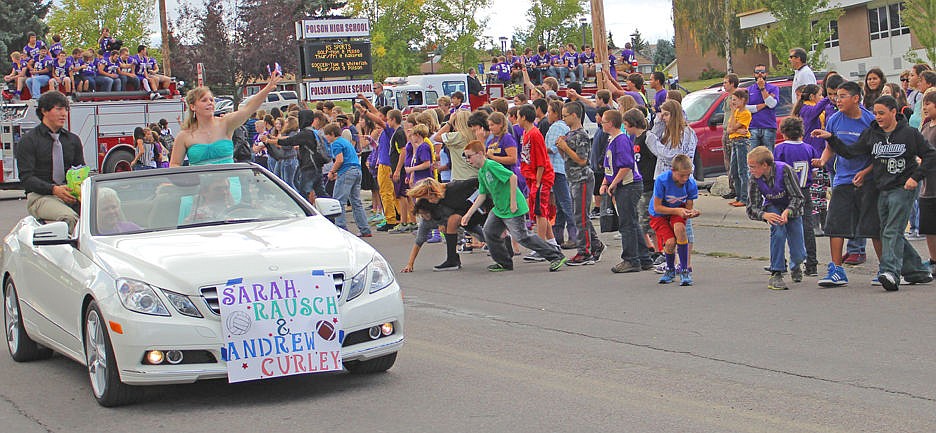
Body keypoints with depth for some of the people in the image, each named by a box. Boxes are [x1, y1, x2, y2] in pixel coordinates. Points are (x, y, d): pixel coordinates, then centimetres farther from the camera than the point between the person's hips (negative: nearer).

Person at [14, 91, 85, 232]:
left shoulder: (73, 140, 20)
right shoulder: (28, 141, 4)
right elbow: (26, 178, -4)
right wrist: (53, 189, -22)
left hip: (70, 195, 4)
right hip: (40, 196, -4)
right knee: (69, 217, -36)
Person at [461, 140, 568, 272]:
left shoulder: (491, 166, -18)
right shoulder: (481, 172, 10)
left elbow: (513, 177, -24)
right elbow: (482, 195, 17)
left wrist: (513, 202, -23)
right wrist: (468, 214, 14)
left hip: (513, 209, -9)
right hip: (498, 209, 10)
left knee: (522, 237, -9)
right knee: (489, 232, 5)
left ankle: (556, 257, -2)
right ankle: (504, 263, 17)